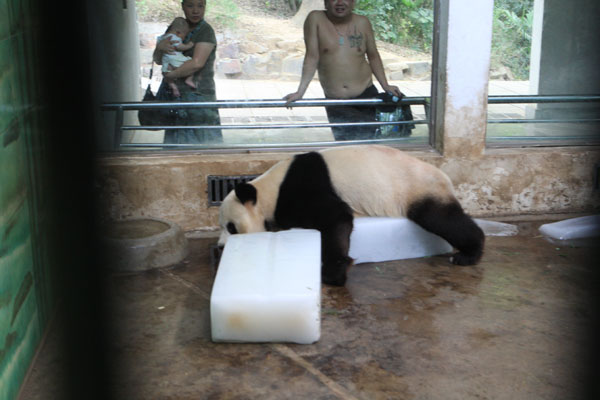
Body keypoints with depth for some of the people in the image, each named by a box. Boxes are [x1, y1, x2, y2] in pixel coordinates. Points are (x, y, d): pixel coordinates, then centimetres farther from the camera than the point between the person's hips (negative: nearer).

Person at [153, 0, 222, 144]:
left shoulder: (206, 31, -9)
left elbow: (197, 63, -21)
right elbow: (158, 60, 11)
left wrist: (170, 75, -12)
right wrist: (159, 47, -12)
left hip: (198, 93, -6)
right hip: (177, 94, 6)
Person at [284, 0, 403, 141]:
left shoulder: (362, 22, 5)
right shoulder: (315, 19, -3)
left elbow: (373, 56, 13)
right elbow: (312, 57, -5)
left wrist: (385, 86, 5)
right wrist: (300, 91, -10)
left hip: (365, 96, 2)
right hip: (335, 103, -2)